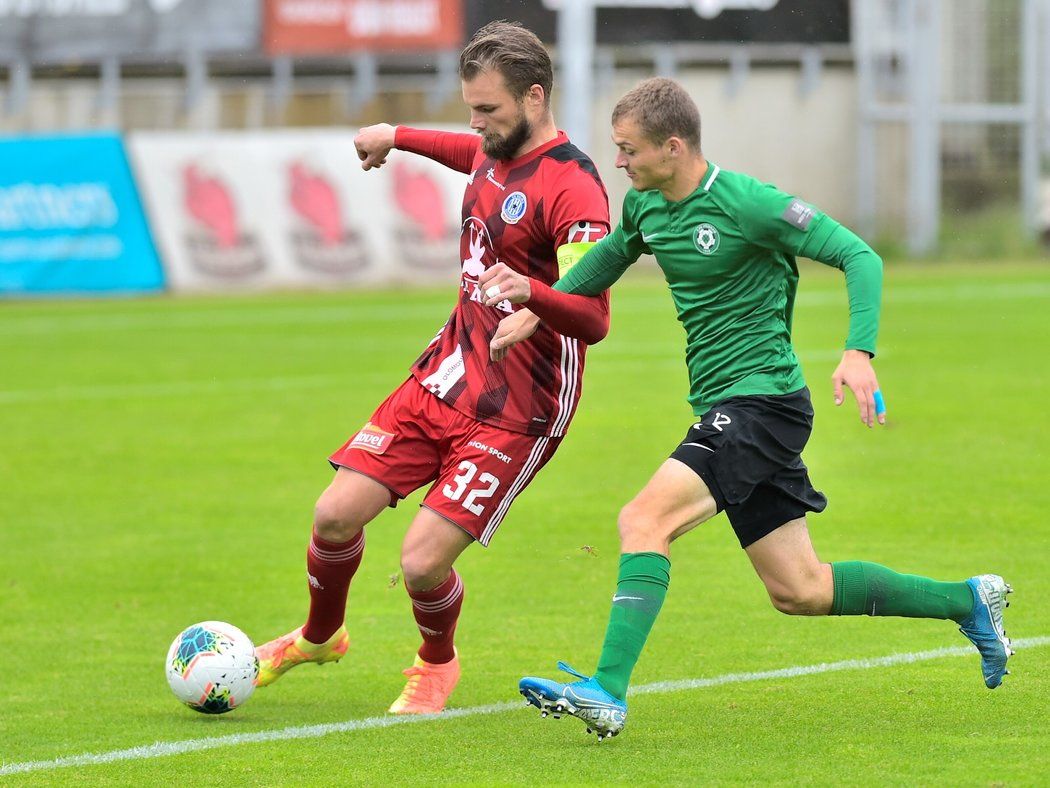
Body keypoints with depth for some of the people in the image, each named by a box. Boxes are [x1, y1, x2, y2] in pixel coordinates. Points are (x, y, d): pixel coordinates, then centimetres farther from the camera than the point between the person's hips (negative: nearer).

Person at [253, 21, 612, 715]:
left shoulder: (571, 187, -20)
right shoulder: (497, 152, 5)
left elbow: (595, 318, -28)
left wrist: (529, 294, -46)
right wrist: (399, 136, 41)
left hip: (514, 414, -7)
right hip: (442, 377, 7)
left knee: (423, 562, -14)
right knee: (337, 514, 1)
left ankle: (438, 662, 21)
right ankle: (319, 637, 31)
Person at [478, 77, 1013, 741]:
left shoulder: (747, 203, -16)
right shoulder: (645, 206, 8)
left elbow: (859, 256, -15)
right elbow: (610, 258, 31)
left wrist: (859, 351, -27)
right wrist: (534, 305, 22)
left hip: (763, 397, -9)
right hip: (724, 410, 9)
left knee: (645, 518, -23)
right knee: (798, 591, 11)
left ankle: (608, 692, -28)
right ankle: (968, 601, 24)